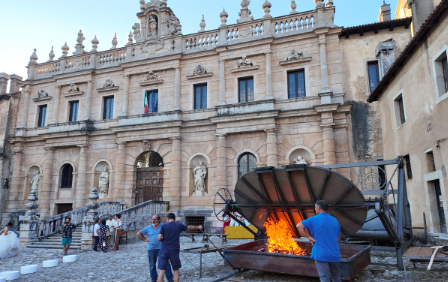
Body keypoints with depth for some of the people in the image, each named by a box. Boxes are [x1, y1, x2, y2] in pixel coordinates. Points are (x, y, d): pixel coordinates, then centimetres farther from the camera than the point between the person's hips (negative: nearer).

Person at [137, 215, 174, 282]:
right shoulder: (148, 228, 6)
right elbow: (139, 234, 13)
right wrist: (145, 239, 4)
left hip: (161, 248, -2)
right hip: (151, 249, 3)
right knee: (152, 265, 11)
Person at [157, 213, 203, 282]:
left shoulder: (163, 226, 1)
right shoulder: (179, 225, 4)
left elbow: (159, 238, -8)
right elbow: (190, 228, 18)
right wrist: (198, 227, 36)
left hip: (164, 250, 0)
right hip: (174, 251, 0)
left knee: (162, 271, 4)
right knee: (176, 270, 14)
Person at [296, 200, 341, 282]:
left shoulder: (314, 220, -6)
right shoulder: (335, 221, 10)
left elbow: (299, 226, -11)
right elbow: (338, 239, 14)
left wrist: (309, 237, -5)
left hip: (321, 255, -5)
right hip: (334, 254, 5)